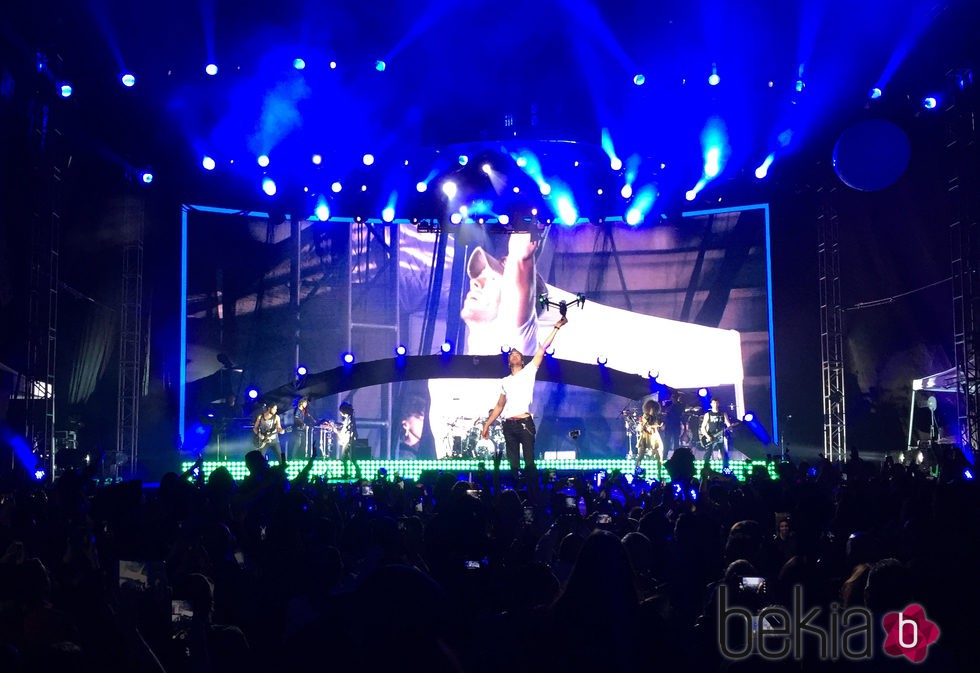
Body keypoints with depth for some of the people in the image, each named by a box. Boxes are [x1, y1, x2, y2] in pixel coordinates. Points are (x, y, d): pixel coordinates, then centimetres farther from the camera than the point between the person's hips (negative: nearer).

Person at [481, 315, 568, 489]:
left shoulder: (528, 372, 8)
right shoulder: (505, 381, 19)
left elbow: (542, 349, 3)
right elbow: (499, 406, 22)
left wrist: (556, 327, -1)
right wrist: (487, 424, 15)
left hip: (525, 423, -4)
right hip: (509, 425, 4)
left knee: (529, 462, -8)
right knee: (513, 463, 4)